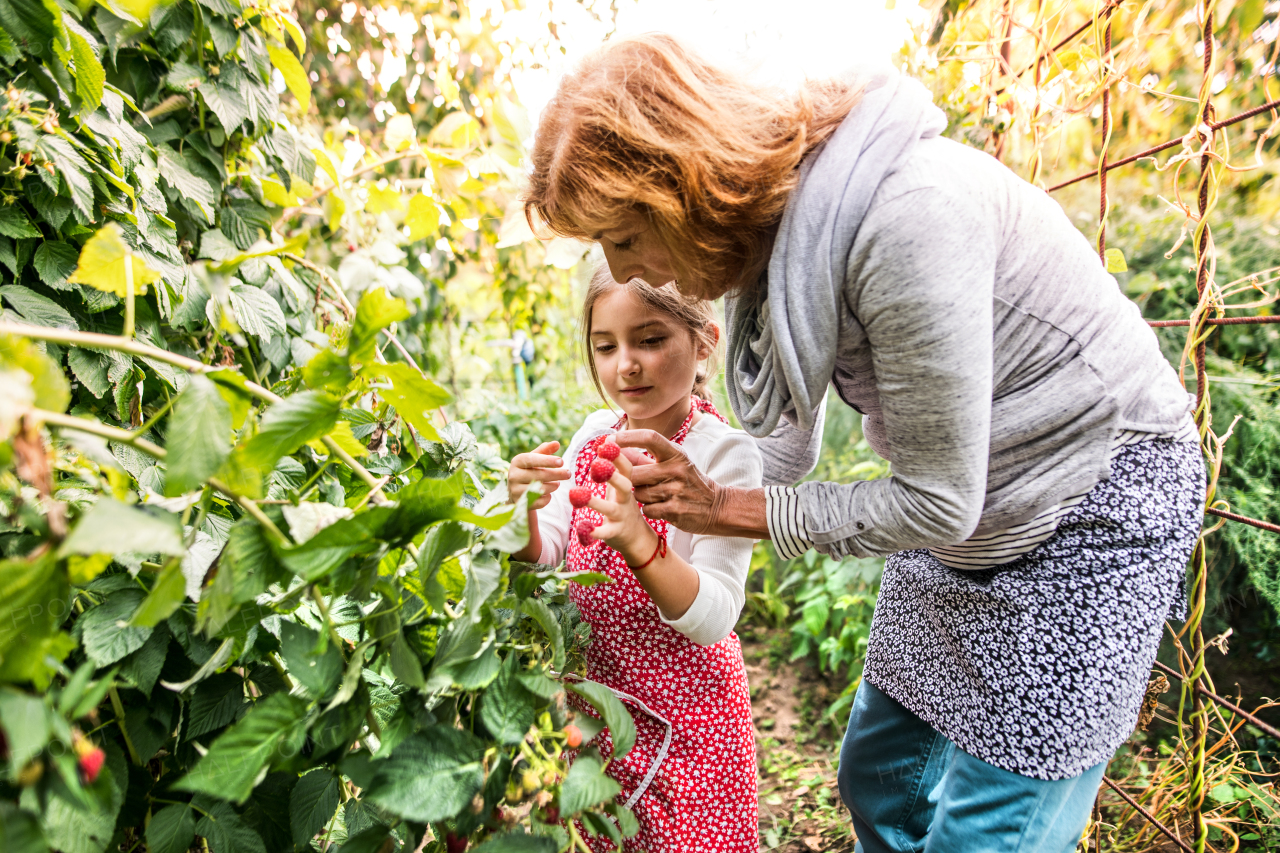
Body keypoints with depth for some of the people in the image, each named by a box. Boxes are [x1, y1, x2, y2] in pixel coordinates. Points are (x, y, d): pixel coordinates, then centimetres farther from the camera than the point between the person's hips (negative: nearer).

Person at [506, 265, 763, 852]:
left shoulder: (726, 455, -21)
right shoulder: (595, 435, -4)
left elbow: (713, 618, -26)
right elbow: (543, 560, -1)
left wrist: (639, 543, -43)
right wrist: (524, 512, -24)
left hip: (685, 722, -5)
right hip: (597, 698, 5)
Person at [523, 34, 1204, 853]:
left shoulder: (907, 212, -32)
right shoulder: (772, 230, -6)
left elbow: (937, 501, -24)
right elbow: (785, 452, 5)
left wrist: (725, 509, -19)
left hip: (1092, 508, -7)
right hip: (962, 511, 8)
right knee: (877, 780, 16)